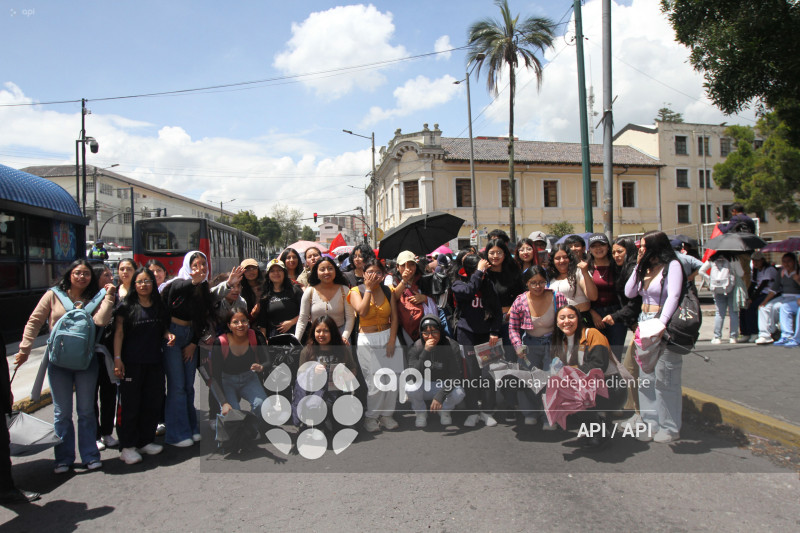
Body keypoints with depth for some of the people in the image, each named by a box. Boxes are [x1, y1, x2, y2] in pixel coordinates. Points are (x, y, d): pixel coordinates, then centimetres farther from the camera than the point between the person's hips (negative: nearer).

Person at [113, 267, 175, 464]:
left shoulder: (159, 306, 9)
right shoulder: (127, 307, -2)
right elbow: (119, 333, -5)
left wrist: (168, 335, -2)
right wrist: (117, 359, -13)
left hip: (154, 361, 5)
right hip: (132, 363, -4)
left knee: (152, 403, 9)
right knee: (130, 404, -1)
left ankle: (146, 441, 23)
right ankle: (127, 446, 9)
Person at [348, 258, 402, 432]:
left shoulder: (388, 291, 9)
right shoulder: (357, 291, -1)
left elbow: (394, 317, 5)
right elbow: (362, 311, -19)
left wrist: (392, 341, -5)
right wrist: (369, 288, -12)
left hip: (388, 337, 4)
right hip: (367, 341, -3)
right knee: (376, 382, -10)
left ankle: (387, 414, 16)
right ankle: (371, 417, 10)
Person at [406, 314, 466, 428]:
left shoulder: (452, 346, -17)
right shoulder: (416, 347, -16)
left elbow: (455, 376, -20)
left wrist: (440, 396, -31)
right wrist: (425, 352, -37)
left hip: (446, 386, 0)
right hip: (424, 388, 0)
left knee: (460, 393, -32)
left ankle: (444, 411, 5)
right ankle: (421, 413, 1)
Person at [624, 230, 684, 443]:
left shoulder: (672, 265, -7)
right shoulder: (646, 268, 15)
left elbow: (673, 297, -16)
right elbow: (629, 292, 9)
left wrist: (661, 325, -25)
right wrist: (638, 266, 7)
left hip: (664, 324, -7)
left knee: (665, 378, -1)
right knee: (645, 376, 9)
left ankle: (670, 427, 11)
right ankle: (651, 423, 18)